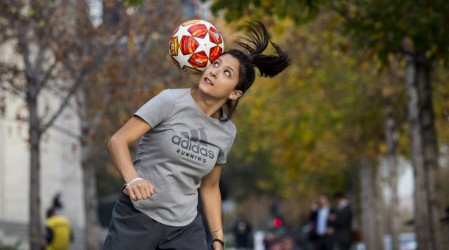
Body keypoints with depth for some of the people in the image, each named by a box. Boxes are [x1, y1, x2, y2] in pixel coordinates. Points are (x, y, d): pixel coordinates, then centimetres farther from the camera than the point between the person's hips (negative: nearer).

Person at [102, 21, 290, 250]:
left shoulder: (227, 132, 3)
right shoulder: (171, 101, -11)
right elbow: (118, 140, -17)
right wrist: (132, 179, -36)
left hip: (185, 227, 4)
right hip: (137, 216, -4)